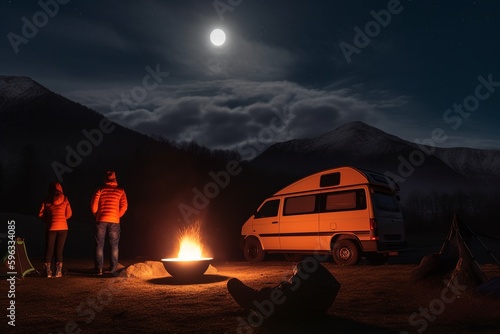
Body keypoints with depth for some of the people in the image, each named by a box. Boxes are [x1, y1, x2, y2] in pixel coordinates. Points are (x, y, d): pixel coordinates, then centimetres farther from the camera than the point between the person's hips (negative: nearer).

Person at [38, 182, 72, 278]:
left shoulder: (47, 200, 4)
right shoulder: (64, 199, 4)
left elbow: (40, 214, 1)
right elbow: (69, 213, 1)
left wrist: (47, 220, 17)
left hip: (50, 227, 0)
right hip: (63, 227, 0)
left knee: (49, 249, 8)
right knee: (59, 249, 5)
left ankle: (48, 272, 4)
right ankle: (58, 272, 2)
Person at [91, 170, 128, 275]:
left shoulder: (100, 190, 4)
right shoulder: (120, 191, 5)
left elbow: (93, 205, -1)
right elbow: (124, 206, -4)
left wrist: (97, 215, 14)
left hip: (101, 220, 0)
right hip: (114, 221, 0)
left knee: (99, 245, 7)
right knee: (114, 246, 8)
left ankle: (99, 269, 4)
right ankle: (113, 269, 6)